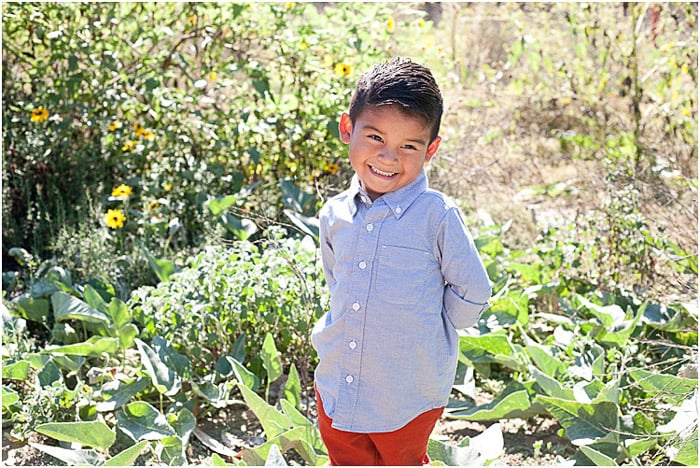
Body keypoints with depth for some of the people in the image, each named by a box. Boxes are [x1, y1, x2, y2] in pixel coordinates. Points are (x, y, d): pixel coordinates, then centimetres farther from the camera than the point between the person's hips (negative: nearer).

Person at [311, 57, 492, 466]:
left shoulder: (437, 215, -15)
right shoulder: (335, 214, 0)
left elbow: (473, 292, -8)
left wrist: (424, 327, -2)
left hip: (409, 397, -4)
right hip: (337, 389, 4)